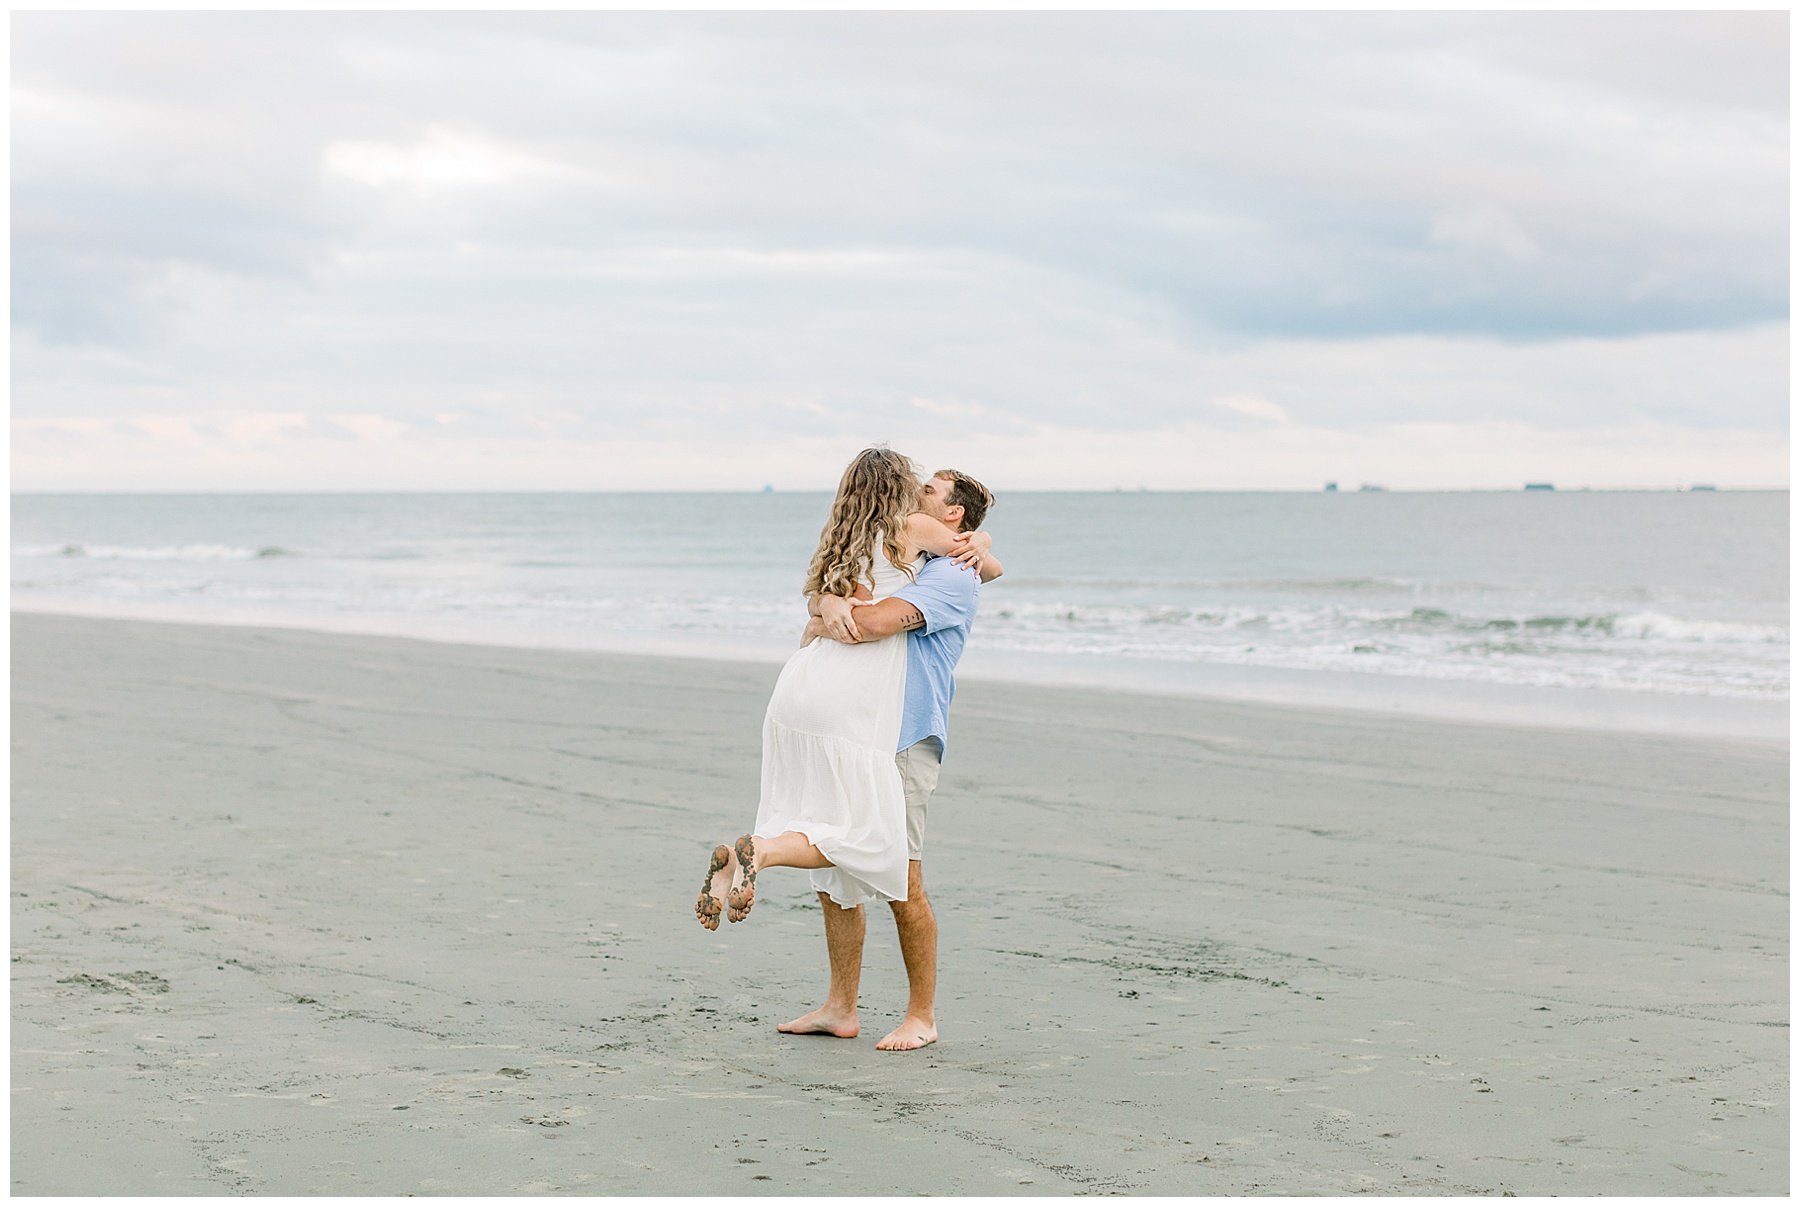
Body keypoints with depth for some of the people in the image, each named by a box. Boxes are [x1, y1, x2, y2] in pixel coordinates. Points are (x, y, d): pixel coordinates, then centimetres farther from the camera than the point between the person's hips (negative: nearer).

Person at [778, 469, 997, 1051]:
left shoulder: (952, 576, -7)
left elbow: (876, 621, -21)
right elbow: (823, 591, 8)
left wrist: (824, 627, -3)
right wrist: (829, 603, -16)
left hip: (905, 741, -8)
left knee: (901, 882, -8)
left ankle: (922, 1015, 3)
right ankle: (840, 1008, 15)